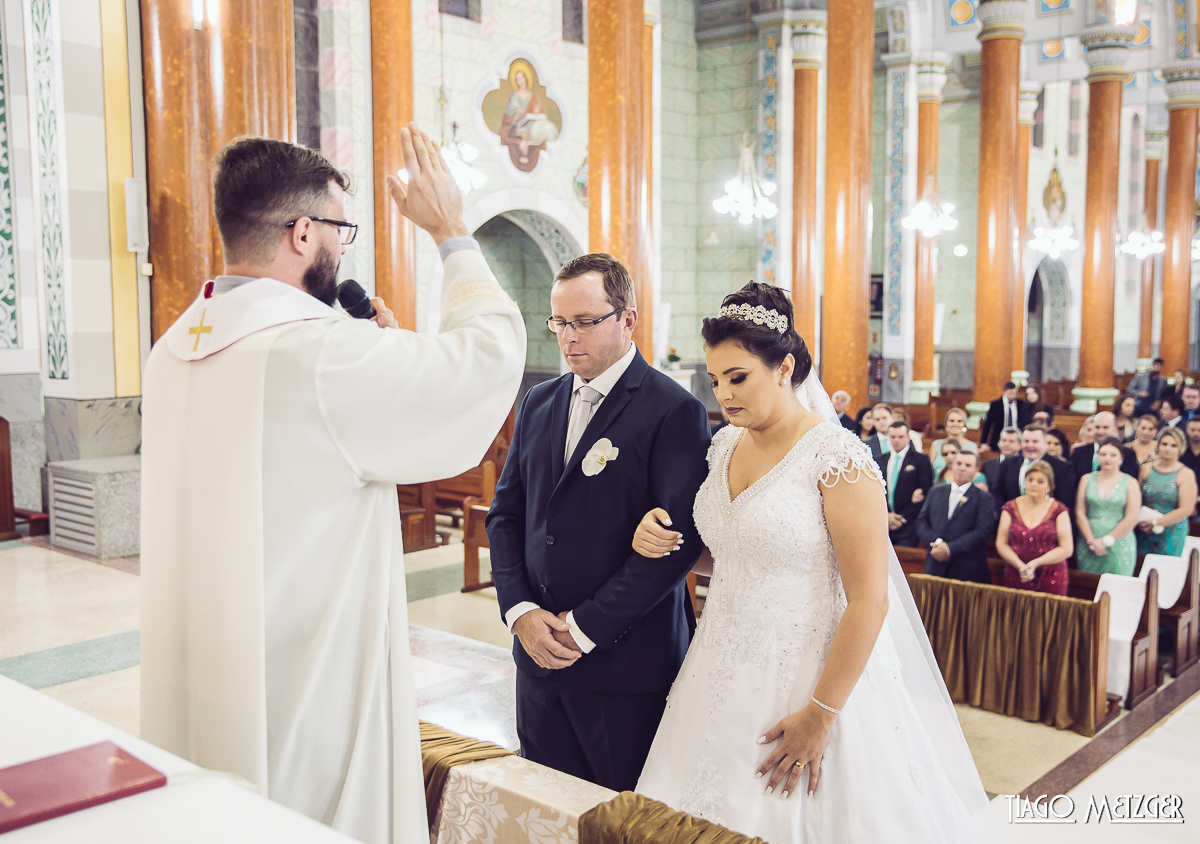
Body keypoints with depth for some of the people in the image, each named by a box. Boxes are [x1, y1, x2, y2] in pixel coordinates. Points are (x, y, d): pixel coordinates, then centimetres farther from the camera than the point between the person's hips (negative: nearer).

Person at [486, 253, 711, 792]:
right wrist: (520, 611, -4)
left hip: (626, 663, -5)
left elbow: (680, 537, -17)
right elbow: (506, 513, 11)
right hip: (539, 654, 6)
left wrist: (585, 627, -14)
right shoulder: (539, 403, 11)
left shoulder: (675, 412, -10)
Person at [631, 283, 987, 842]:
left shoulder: (837, 458, -17)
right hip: (723, 677, 7)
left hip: (805, 681, -6)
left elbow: (869, 600, -19)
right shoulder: (725, 446, 5)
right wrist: (662, 534, 0)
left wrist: (821, 715, -19)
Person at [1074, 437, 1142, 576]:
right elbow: (1080, 514, 4)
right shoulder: (1087, 479, 9)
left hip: (1119, 547, -2)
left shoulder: (1130, 483, 4)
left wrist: (1106, 540, -9)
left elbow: (1132, 519, -4)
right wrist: (1091, 541, -8)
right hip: (1088, 547, 2)